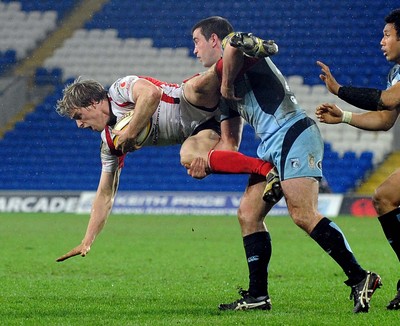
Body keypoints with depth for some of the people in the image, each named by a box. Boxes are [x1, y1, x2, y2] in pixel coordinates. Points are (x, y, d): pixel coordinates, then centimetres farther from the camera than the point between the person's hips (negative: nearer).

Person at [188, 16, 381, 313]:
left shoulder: (242, 52, 0)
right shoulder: (223, 89, 26)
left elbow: (235, 44, -29)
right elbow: (229, 143, 25)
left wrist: (226, 85, -18)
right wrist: (205, 160, 7)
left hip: (294, 134, -10)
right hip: (271, 146, 10)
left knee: (304, 215, -21)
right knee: (248, 214, 5)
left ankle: (360, 278, -21)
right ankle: (258, 296, 6)